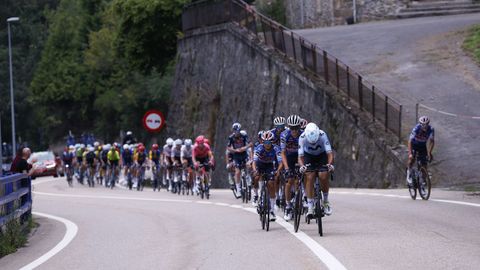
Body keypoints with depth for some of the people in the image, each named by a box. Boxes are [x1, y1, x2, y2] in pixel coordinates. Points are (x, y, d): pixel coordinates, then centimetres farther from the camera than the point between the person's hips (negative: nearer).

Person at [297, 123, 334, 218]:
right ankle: (310, 208, -16)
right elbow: (300, 156, -30)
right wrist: (302, 166, -49)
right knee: (309, 178, -17)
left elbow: (329, 153, -34)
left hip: (322, 156, 0)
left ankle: (326, 201, 1)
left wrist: (330, 164, -52)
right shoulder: (302, 138, -29)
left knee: (323, 176, -21)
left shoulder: (323, 135, -31)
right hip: (309, 157, 0)